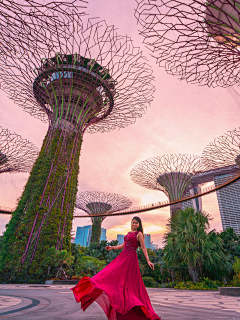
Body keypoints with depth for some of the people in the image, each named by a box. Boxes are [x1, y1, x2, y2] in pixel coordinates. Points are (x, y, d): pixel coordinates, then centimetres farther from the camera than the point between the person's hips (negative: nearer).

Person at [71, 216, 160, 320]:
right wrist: (112, 247, 19)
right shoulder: (129, 233, 15)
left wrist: (148, 261, -14)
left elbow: (143, 248, -8)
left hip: (131, 259, -7)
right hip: (123, 257, 7)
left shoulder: (139, 234, -6)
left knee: (129, 282, -2)